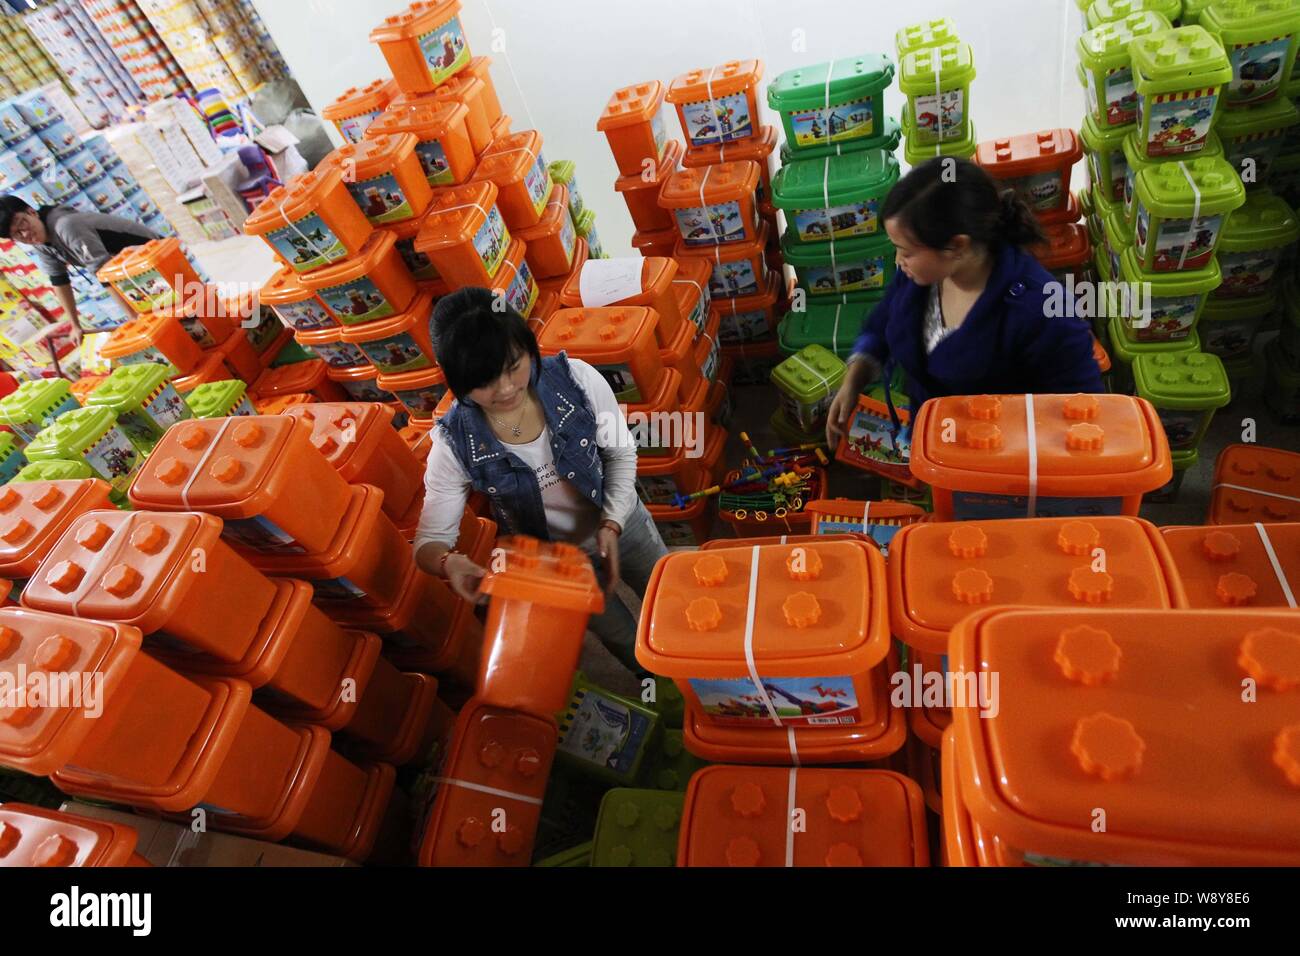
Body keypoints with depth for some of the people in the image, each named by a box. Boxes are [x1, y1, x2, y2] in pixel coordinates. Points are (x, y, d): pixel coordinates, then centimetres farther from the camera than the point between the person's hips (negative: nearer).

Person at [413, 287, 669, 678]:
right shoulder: (454, 444, -28)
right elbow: (430, 540, -19)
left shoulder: (576, 378, -26)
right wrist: (449, 563, -43)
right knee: (636, 654, 19)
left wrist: (612, 524, -24)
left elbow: (621, 454, -11)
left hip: (621, 523, 1)